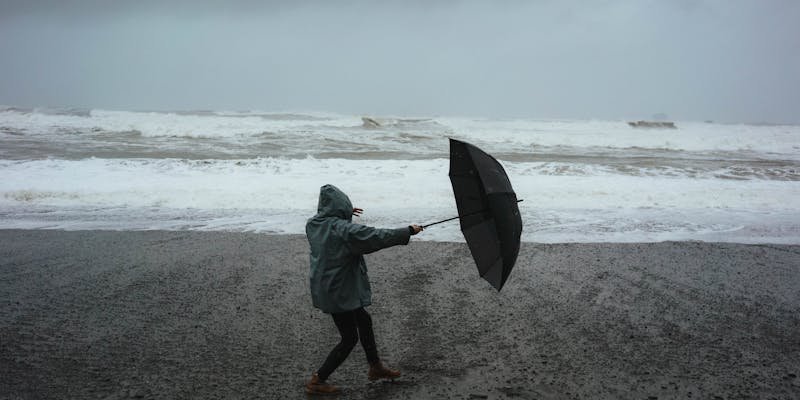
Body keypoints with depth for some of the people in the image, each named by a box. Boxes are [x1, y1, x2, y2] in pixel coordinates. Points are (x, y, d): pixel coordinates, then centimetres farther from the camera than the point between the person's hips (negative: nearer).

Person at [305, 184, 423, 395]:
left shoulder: (313, 224, 0)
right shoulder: (344, 230, -24)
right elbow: (378, 237, -22)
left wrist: (345, 214, 29)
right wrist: (408, 231, -13)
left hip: (324, 288, 9)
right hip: (339, 292, -9)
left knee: (364, 321, 24)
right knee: (349, 338, 6)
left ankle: (375, 367, 39)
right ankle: (317, 381, 11)